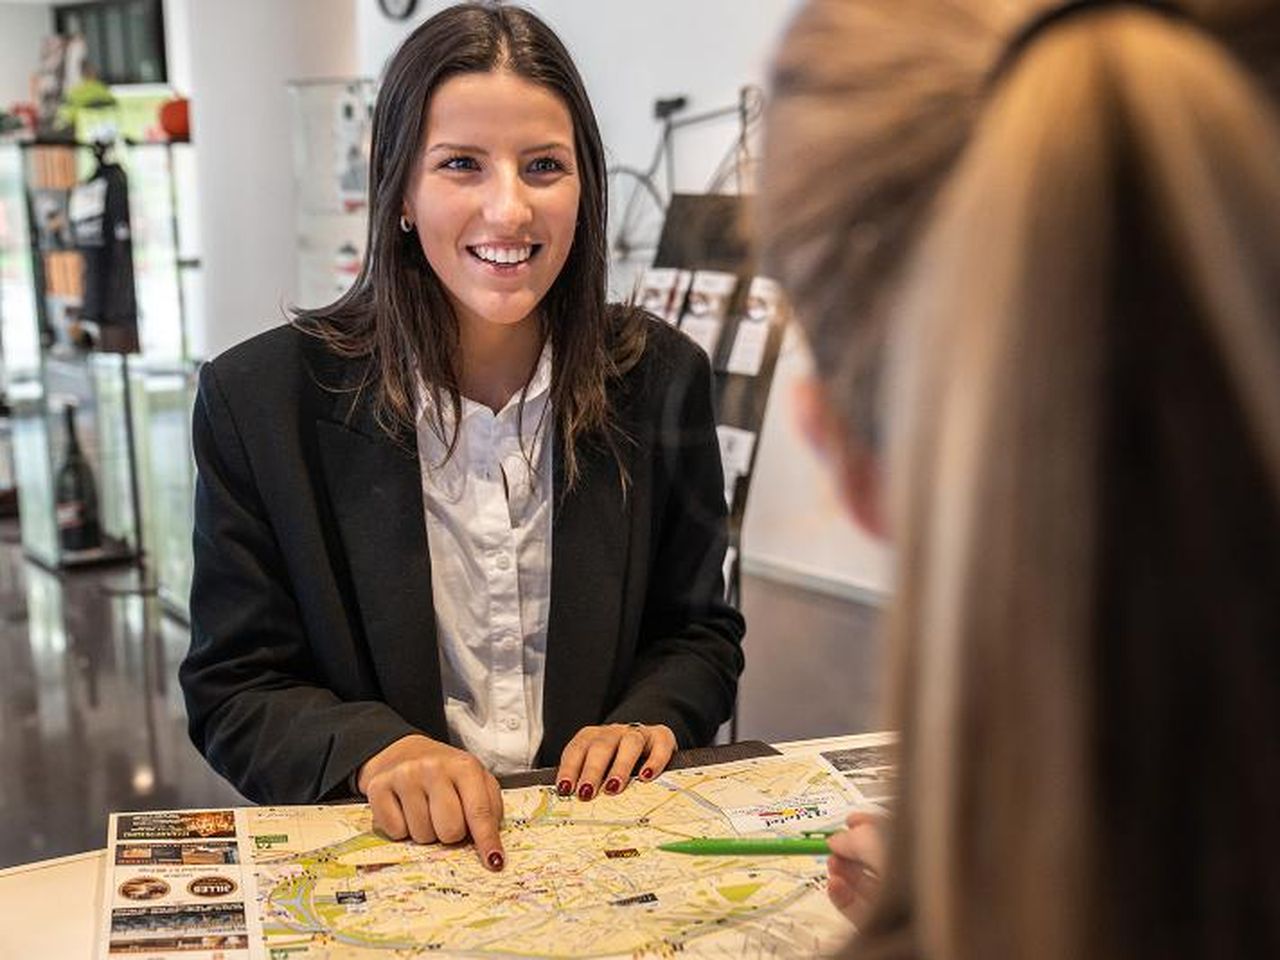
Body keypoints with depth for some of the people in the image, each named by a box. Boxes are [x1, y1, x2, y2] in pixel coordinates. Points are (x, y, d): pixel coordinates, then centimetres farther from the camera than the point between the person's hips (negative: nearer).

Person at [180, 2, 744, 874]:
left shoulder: (662, 377, 2)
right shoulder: (261, 397, -4)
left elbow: (698, 634, 12)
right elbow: (235, 690, 0)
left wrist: (650, 719, -10)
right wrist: (372, 750, -20)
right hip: (385, 842, 0)